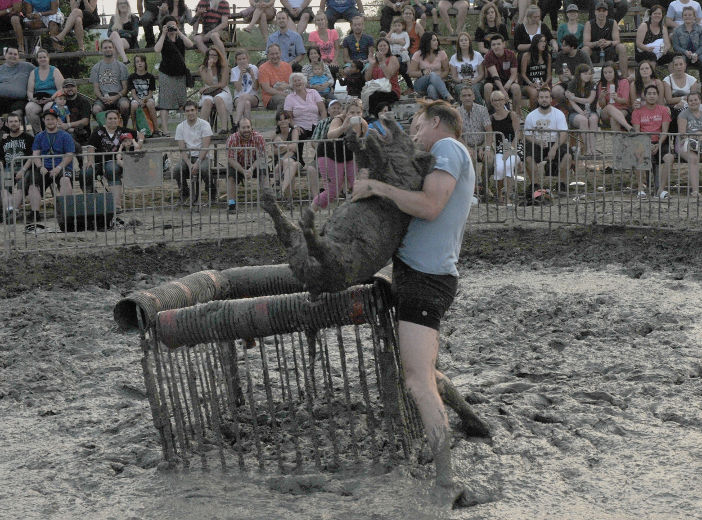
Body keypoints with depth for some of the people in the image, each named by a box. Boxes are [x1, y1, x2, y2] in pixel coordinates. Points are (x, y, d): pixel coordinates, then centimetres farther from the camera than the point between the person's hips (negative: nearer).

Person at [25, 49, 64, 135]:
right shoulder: (34, 73, 17)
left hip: (52, 99, -3)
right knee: (28, 108, -31)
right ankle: (38, 132, -19)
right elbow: (29, 91, 12)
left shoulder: (55, 71, 8)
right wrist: (32, 99, -11)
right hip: (36, 100, 3)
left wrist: (51, 98, -18)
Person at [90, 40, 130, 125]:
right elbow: (96, 88, 10)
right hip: (102, 97, 1)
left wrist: (116, 97, -13)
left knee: (125, 105, -36)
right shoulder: (96, 68, 15)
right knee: (96, 109, -33)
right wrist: (102, 98, -13)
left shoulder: (121, 66, 12)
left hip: (118, 95, -1)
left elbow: (125, 87, 6)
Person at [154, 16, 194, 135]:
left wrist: (179, 33, -13)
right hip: (166, 74, -3)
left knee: (183, 103, 0)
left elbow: (190, 45, -9)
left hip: (181, 73, 3)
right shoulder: (163, 38, 3)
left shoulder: (181, 37, 11)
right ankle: (165, 131, -10)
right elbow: (157, 49, -18)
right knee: (165, 103, -7)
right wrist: (163, 34, -14)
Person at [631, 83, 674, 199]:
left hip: (660, 142, 1)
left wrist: (658, 145, -15)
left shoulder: (664, 110, 9)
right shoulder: (638, 111, 7)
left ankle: (662, 189, -24)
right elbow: (637, 131, 0)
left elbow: (665, 131, 2)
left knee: (669, 157, -30)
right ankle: (640, 189, -27)